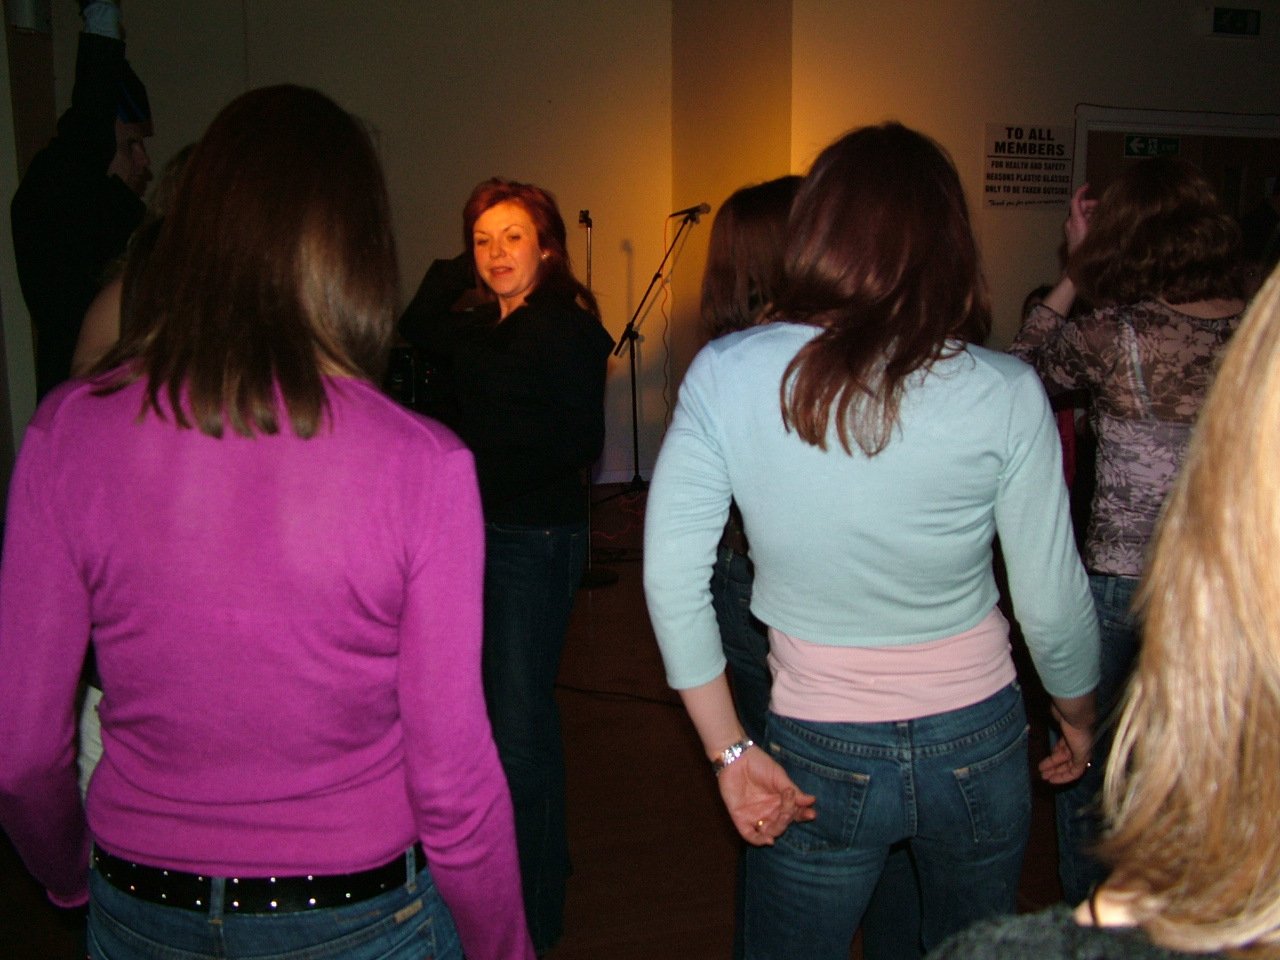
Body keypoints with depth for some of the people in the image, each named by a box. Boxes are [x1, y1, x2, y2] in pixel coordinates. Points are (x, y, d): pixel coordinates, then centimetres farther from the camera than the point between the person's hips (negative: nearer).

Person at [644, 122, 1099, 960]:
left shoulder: (725, 374, -15)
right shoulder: (1005, 395, -15)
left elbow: (673, 578, -13)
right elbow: (1055, 606, -7)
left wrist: (731, 751, -4)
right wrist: (1080, 724, 12)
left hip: (820, 762, -1)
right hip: (977, 747, 1)